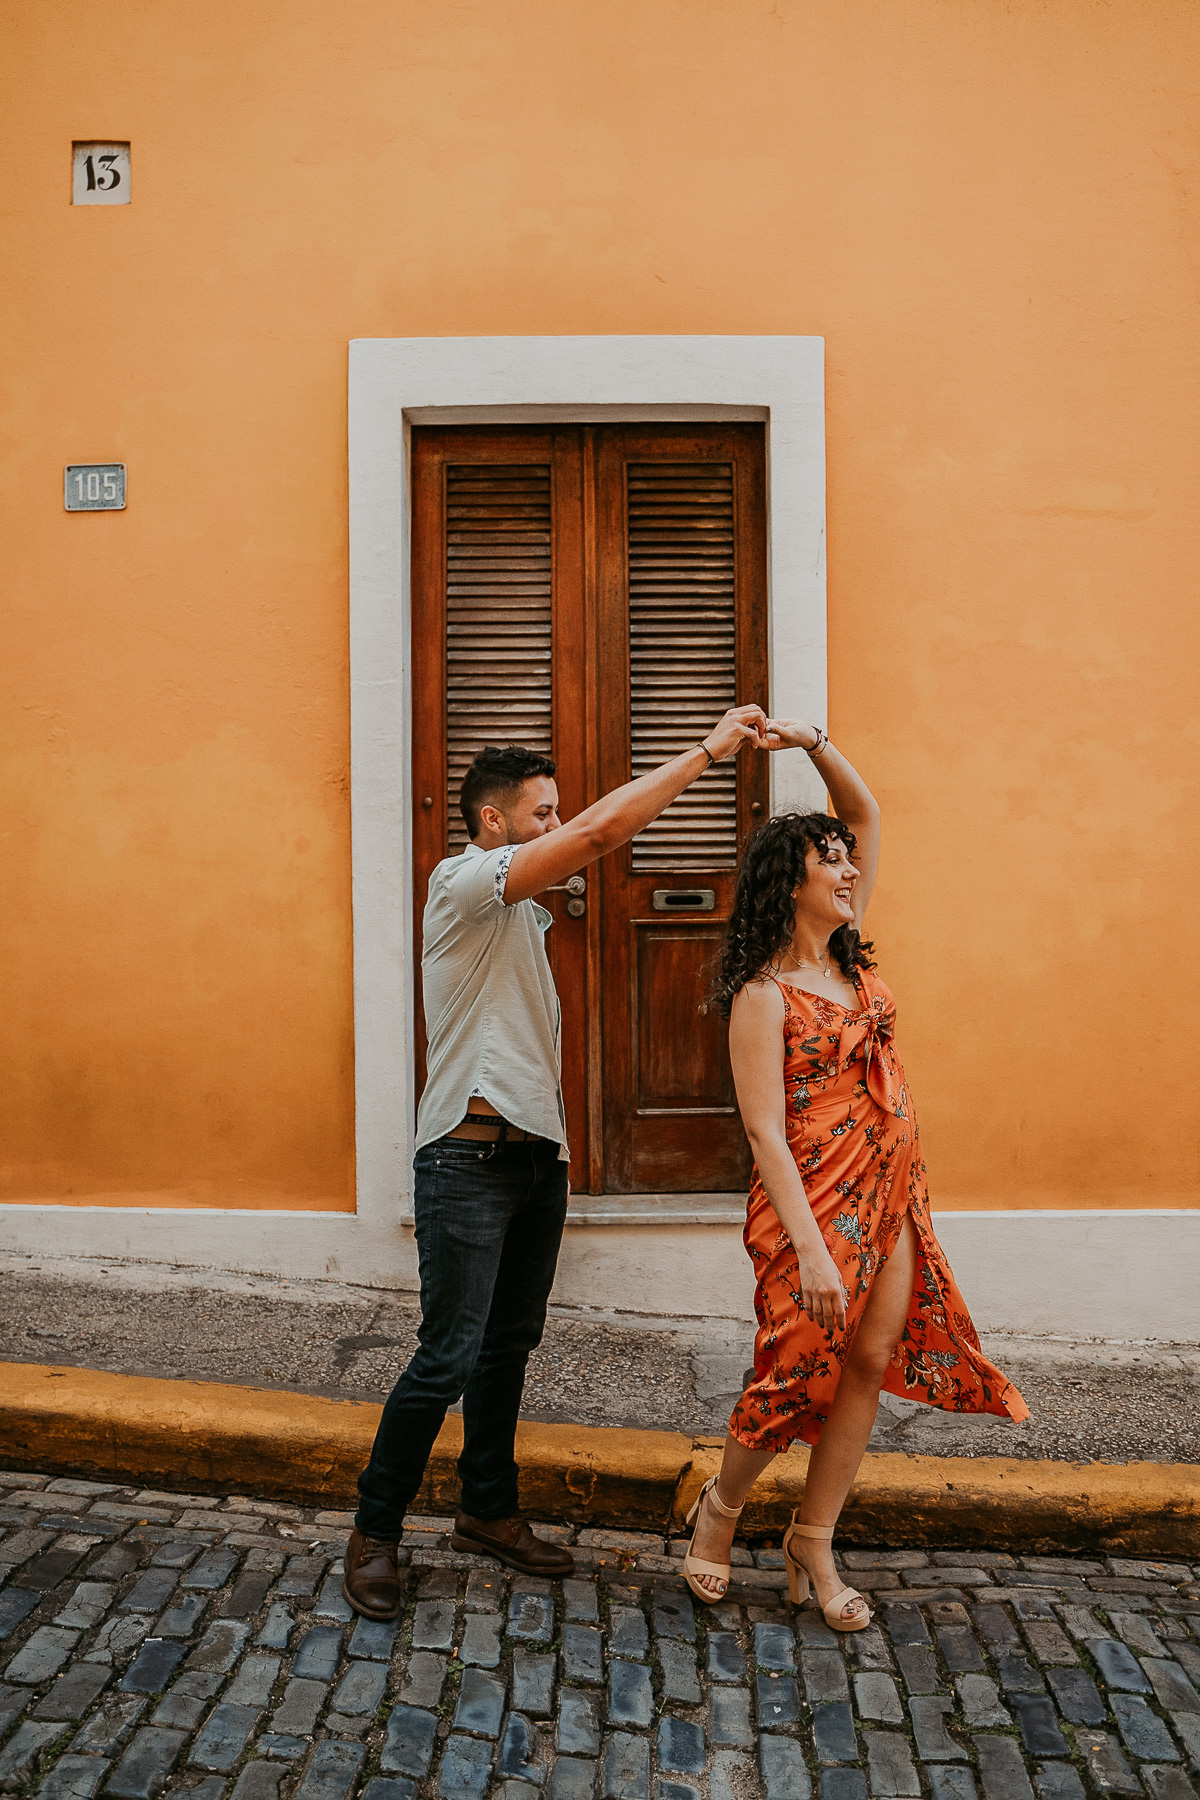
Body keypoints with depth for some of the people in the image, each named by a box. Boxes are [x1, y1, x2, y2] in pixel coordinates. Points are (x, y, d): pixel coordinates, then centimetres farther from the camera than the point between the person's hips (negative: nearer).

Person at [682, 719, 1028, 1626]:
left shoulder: (848, 955, 7)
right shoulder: (764, 994, -14)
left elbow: (867, 810, 11)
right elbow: (765, 1129, -18)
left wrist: (815, 740, -1)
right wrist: (810, 1247, -23)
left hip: (893, 1193, 7)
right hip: (818, 1200, -7)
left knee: (870, 1365, 10)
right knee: (799, 1373, 1)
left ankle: (814, 1543, 26)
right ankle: (722, 1506, 29)